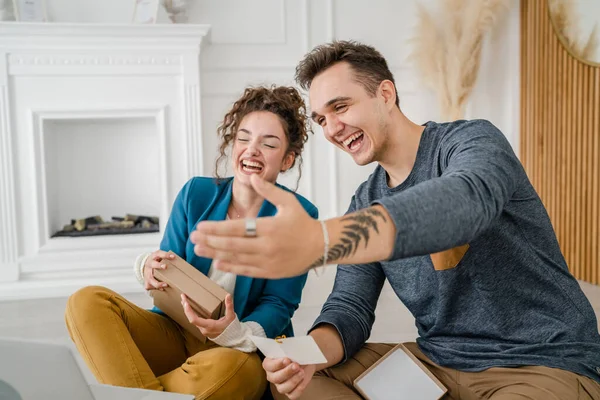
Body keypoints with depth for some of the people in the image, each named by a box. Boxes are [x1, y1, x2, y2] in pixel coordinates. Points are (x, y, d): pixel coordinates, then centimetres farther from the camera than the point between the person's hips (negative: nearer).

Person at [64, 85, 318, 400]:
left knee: (226, 368, -39)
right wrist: (150, 268, -21)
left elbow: (278, 304, -10)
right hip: (178, 334, 4)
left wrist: (238, 334, -31)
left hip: (245, 351, -3)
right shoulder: (196, 193, 2)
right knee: (88, 301, -16)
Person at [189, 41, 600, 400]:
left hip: (542, 363, -6)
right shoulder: (365, 202, 6)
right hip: (436, 360, 6)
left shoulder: (471, 141, -13)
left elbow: (464, 202, -37)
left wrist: (318, 239, -53)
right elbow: (351, 304, 3)